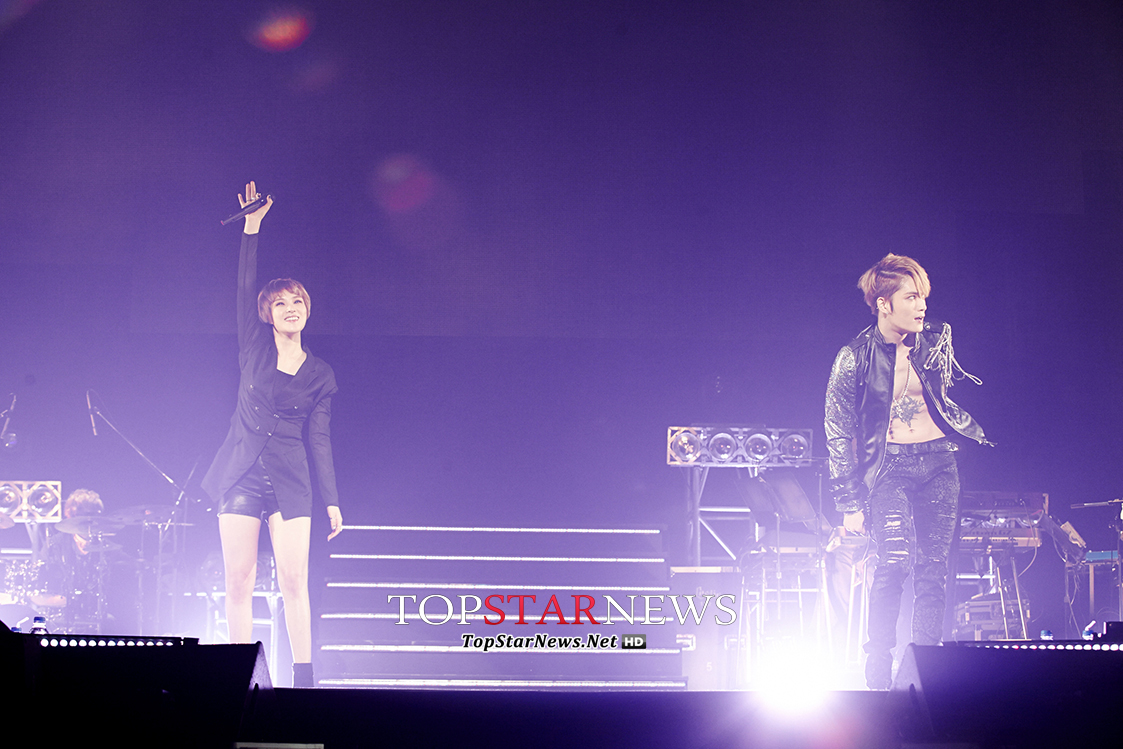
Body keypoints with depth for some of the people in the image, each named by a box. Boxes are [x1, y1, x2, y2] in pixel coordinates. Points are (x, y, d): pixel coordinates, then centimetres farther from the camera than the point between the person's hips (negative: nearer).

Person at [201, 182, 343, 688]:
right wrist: (252, 225, -8)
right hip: (241, 474, 1)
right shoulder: (255, 349, 8)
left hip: (290, 481, 0)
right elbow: (245, 287, -1)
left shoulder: (319, 375, 7)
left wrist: (332, 500, 0)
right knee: (238, 580, -2)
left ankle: (303, 679, -3)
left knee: (294, 581, -7)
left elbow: (319, 439, 6)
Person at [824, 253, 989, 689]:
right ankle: (878, 671, -9)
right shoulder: (855, 358, -6)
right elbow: (838, 432, -4)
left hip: (938, 462, 4)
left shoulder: (936, 338, 4)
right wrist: (849, 501, -6)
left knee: (933, 567, 1)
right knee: (894, 561, -17)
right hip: (889, 467, -4)